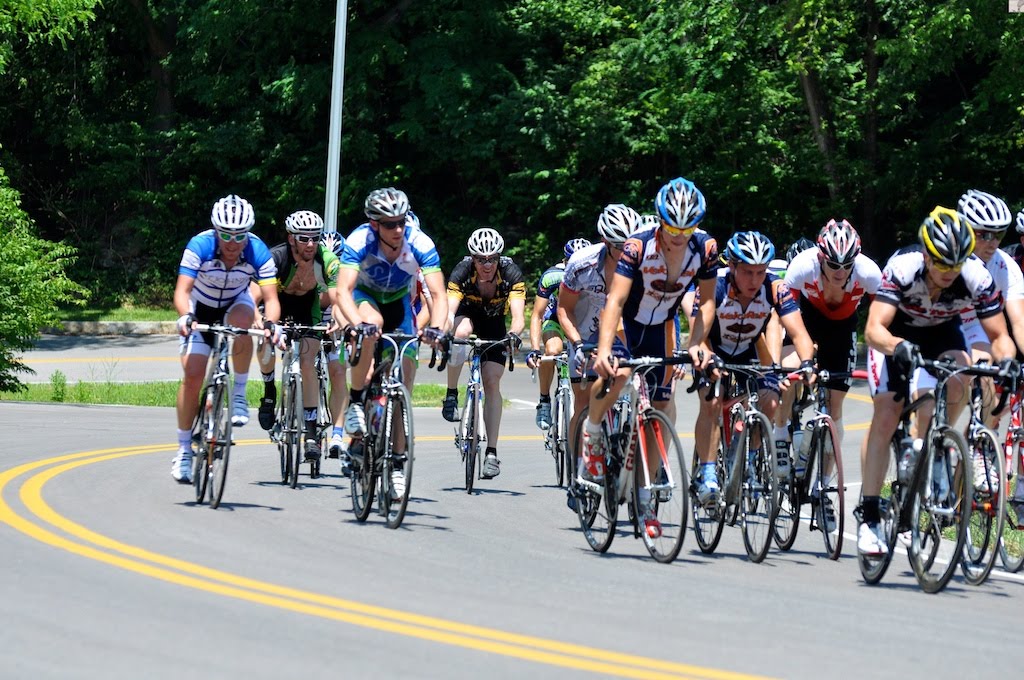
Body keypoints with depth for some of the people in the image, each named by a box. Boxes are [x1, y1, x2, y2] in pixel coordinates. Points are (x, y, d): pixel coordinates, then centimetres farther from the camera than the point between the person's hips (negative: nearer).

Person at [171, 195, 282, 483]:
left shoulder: (257, 251, -28)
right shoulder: (200, 246, -31)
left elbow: (271, 297, -30)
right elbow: (182, 290, -36)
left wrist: (270, 323, -51)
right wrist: (185, 316, -57)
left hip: (235, 304, 1)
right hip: (201, 308, -1)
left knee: (241, 321, -36)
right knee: (193, 376, -12)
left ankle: (239, 393, -16)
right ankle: (184, 449, 2)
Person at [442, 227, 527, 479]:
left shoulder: (511, 274, -31)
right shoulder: (462, 272, -31)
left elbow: (518, 316, -39)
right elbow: (449, 309, -40)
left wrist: (514, 334, -60)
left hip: (493, 321, 0)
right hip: (467, 313, 0)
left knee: (492, 382, -10)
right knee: (461, 332, -37)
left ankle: (491, 453, -5)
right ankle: (451, 395, -19)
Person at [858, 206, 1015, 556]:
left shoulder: (977, 277, -30)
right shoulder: (902, 268, -35)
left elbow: (999, 335, -24)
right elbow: (874, 329, -40)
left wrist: (1005, 359, -46)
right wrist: (897, 348, -61)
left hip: (942, 334, 2)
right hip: (896, 336, -2)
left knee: (956, 386, -31)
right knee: (885, 416, -16)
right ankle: (869, 517, -9)